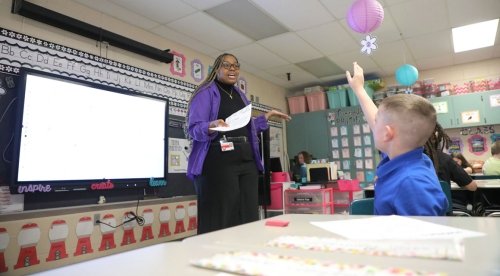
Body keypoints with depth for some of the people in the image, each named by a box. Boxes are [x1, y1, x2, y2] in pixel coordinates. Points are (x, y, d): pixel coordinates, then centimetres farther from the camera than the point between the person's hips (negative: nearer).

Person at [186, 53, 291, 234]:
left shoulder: (240, 95, 22)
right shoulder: (206, 92, 1)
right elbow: (194, 128, -9)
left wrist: (267, 116, 27)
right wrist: (212, 126, -28)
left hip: (246, 161, 7)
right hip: (218, 162, -6)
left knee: (248, 217, 4)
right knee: (220, 220, -6)